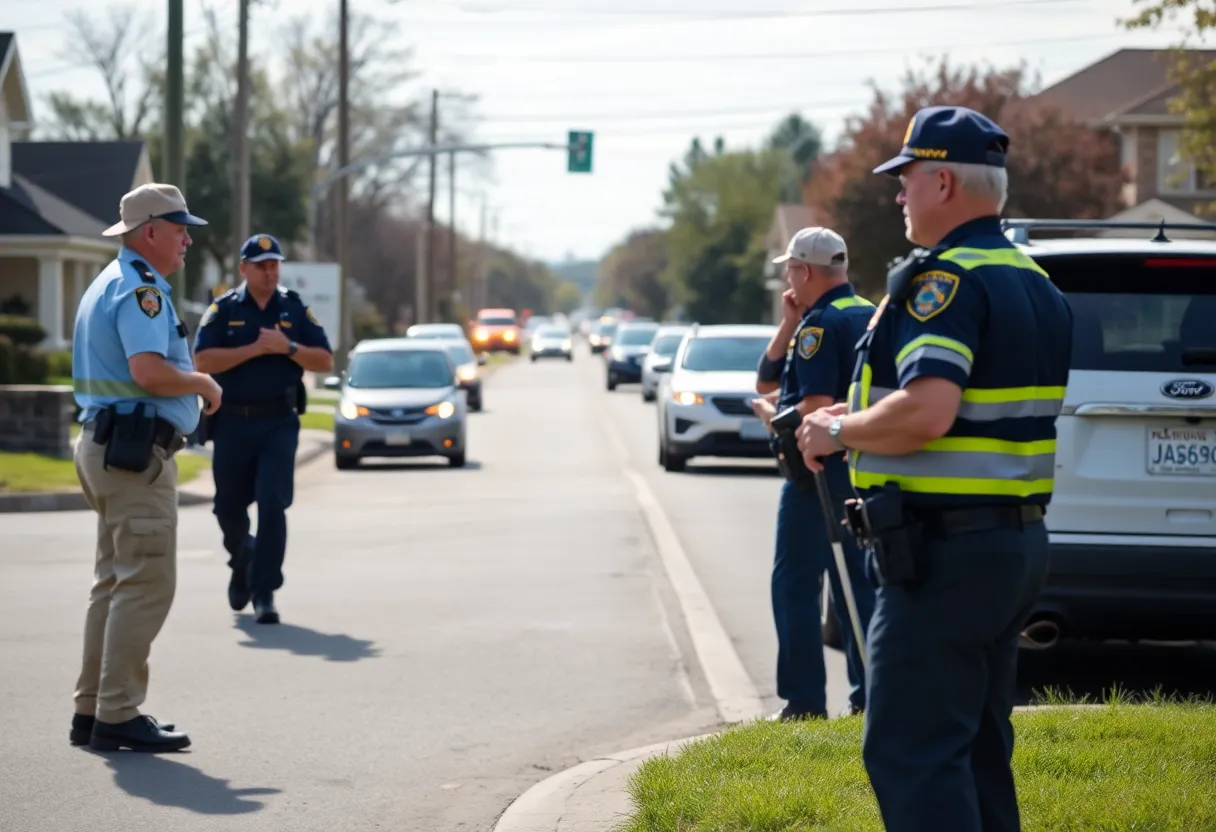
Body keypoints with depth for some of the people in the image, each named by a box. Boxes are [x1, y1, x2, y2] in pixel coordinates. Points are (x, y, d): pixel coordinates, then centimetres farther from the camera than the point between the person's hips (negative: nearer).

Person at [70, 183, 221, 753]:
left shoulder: (111, 283, 19)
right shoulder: (140, 288, -14)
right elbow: (150, 371, -27)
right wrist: (203, 383, -11)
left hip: (104, 444, 11)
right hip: (136, 449, -11)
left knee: (115, 583, 14)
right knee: (146, 584, -9)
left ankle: (93, 711, 17)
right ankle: (118, 716, -10)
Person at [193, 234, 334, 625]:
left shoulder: (295, 309, 5)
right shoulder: (223, 309, 1)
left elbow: (325, 361, 2)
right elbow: (204, 360, -11)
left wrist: (288, 347, -13)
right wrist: (255, 348, -16)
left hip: (279, 421, 0)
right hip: (232, 421, 0)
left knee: (273, 503, -11)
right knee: (229, 506, 10)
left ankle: (264, 593, -6)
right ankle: (242, 560, 41)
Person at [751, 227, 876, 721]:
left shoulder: (820, 324, -14)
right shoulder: (870, 316, 15)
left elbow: (817, 408, -24)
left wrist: (773, 414, -6)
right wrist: (789, 326, 6)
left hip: (823, 471, -9)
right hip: (867, 471, 9)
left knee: (796, 584, -3)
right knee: (859, 583, 12)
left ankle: (804, 701, -5)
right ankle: (868, 694, 11)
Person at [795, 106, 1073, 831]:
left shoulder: (947, 280, -16)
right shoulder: (1035, 283, 15)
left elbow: (926, 412, -29)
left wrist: (841, 431, -12)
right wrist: (867, 420, 20)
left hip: (946, 552, -10)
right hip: (1019, 544, 10)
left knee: (909, 753, -7)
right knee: (978, 750, 17)